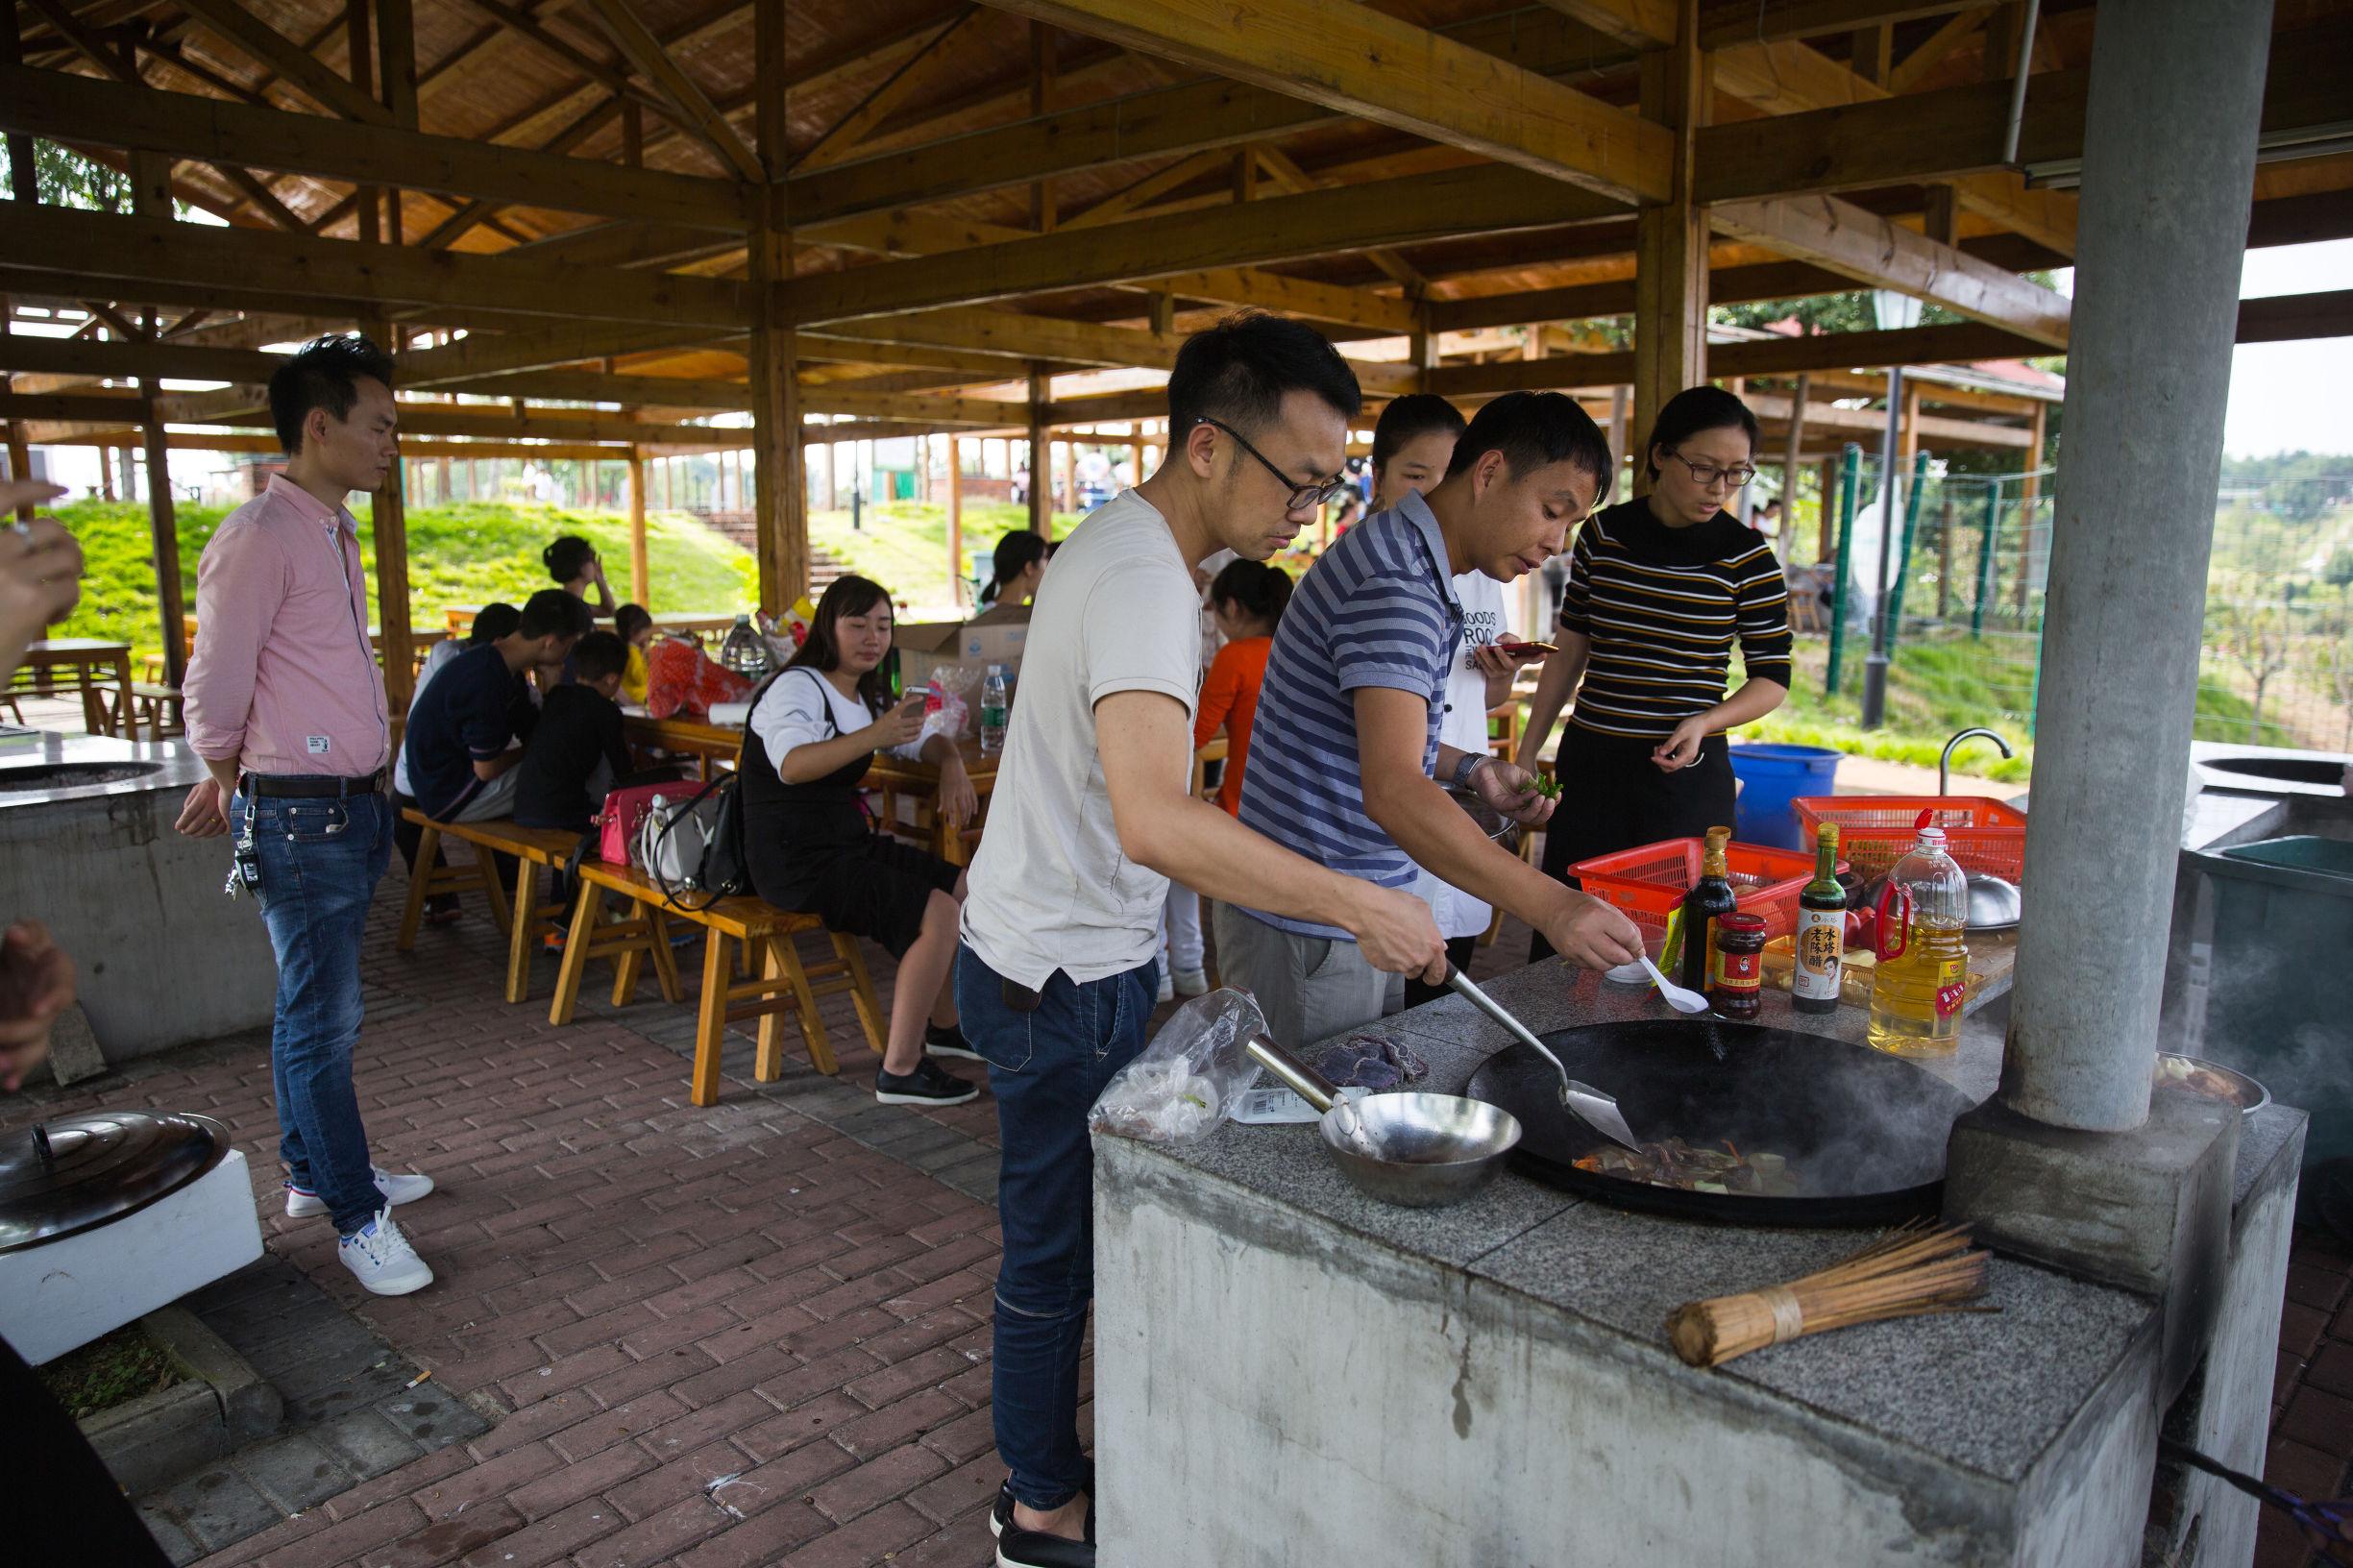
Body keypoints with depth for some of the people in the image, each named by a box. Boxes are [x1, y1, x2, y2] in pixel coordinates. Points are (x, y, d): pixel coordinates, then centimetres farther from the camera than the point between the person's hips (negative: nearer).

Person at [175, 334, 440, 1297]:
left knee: (314, 1008, 18)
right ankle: (357, 1217, 8)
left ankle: (313, 1172, 32)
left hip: (352, 806, 9)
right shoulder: (258, 537, -16)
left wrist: (232, 786, 21)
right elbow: (217, 687, -13)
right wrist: (228, 784, 3)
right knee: (324, 1020, -1)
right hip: (300, 814, -9)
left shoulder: (336, 531, 14)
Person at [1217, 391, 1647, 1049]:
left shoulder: (1404, 561, 12)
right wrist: (1552, 907, -38)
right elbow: (1392, 791, -34)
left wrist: (1469, 769, 7)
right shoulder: (1396, 586, -22)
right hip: (1309, 933, -10)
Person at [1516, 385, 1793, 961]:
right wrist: (1527, 751, 10)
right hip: (1589, 762, 2)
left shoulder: (1745, 555, -3)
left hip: (1685, 770, -2)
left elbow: (1772, 677, 2)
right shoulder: (1603, 534, 3)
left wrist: (1704, 722, -16)